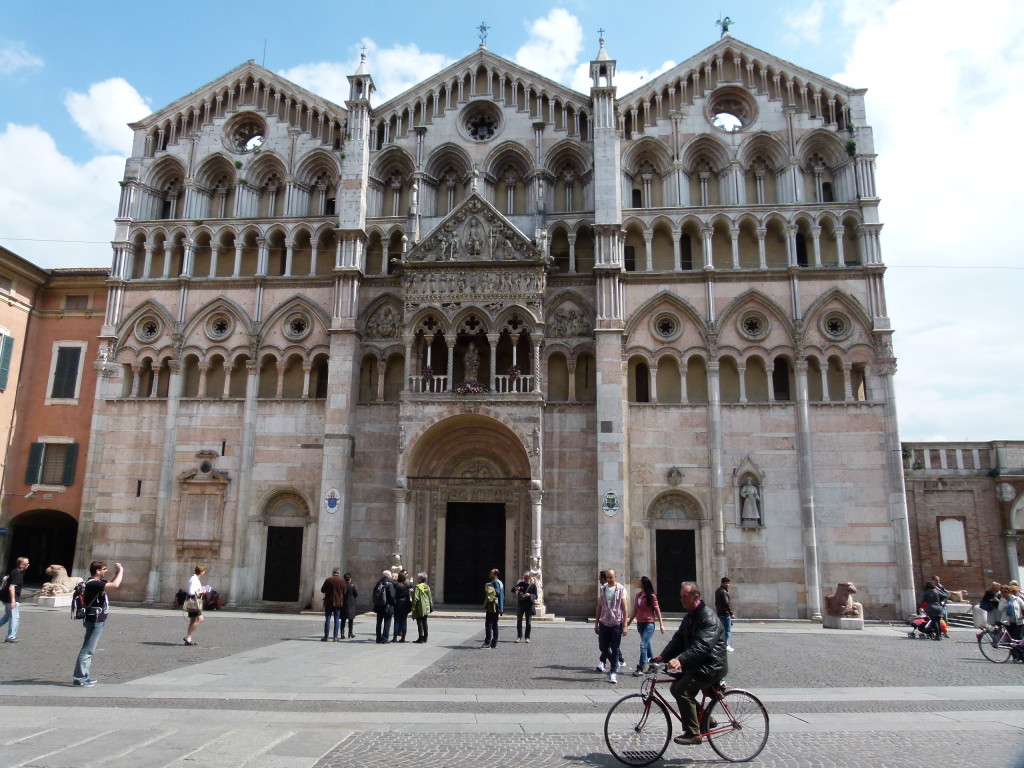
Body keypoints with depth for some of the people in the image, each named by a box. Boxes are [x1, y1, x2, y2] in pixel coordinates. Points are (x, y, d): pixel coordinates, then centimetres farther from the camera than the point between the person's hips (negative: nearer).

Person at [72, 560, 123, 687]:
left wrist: (117, 573, 10)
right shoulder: (93, 584, -20)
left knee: (89, 650, 15)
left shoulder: (96, 582, 11)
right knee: (87, 650, -7)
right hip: (95, 621, -10)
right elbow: (115, 585, -31)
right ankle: (79, 678, -4)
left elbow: (111, 584, 26)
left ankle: (83, 676, 22)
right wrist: (121, 571, -17)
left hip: (97, 621, 10)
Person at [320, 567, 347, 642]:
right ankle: (335, 637, 4)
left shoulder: (328, 580, -8)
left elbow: (322, 590, 0)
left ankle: (326, 636, 3)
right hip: (338, 603, 1)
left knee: (327, 619, 4)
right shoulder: (342, 581, -4)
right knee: (337, 619, 6)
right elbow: (345, 591, 4)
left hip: (329, 602, -1)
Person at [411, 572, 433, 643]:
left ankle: (420, 638, -3)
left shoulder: (417, 587, -13)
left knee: (420, 623, -2)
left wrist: (413, 608, -14)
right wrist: (431, 607, 20)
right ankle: (425, 638, 18)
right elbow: (430, 598, 13)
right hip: (426, 608, 7)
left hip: (419, 608, -7)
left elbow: (415, 598, -18)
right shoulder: (427, 587, 8)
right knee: (425, 622, 13)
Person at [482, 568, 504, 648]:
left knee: (488, 624, -8)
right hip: (496, 607, 10)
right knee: (494, 624, 12)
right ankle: (494, 643, 15)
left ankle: (487, 643, -9)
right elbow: (502, 596, 19)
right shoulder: (500, 582, 18)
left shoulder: (495, 582, -13)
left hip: (492, 606, -10)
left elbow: (497, 593, -24)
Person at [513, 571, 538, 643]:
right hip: (521, 605, 2)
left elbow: (536, 596, -1)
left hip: (529, 605, -2)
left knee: (528, 622, 2)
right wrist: (515, 588, -16)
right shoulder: (521, 584, 4)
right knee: (519, 621, 0)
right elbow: (512, 590, 6)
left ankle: (527, 637, 12)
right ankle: (519, 637, 8)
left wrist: (530, 595, -20)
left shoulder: (533, 585, -1)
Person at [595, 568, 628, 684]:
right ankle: (616, 663, 31)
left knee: (615, 649, 1)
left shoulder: (621, 589, -5)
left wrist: (625, 626, -9)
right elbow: (599, 607, 11)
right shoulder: (602, 589, 6)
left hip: (616, 623, -4)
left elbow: (624, 608, -5)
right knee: (603, 647, 7)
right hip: (604, 623, 4)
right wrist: (596, 623, 10)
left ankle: (613, 673, 10)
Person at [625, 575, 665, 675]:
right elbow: (635, 610, 13)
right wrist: (629, 622, 15)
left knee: (643, 645, -12)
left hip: (649, 624, -7)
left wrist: (661, 624, -6)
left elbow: (657, 610, -6)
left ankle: (640, 668, -8)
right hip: (640, 623, 7)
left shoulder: (651, 596, -11)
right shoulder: (638, 595, 6)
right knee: (647, 644, 16)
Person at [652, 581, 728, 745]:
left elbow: (702, 646, -32)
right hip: (696, 664, 10)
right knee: (677, 688, 10)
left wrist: (681, 660, -44)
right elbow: (678, 639, 8)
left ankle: (693, 734, -11)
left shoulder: (708, 617, -20)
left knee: (681, 689, -21)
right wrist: (663, 656, -6)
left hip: (711, 665, -10)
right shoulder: (689, 615, 12)